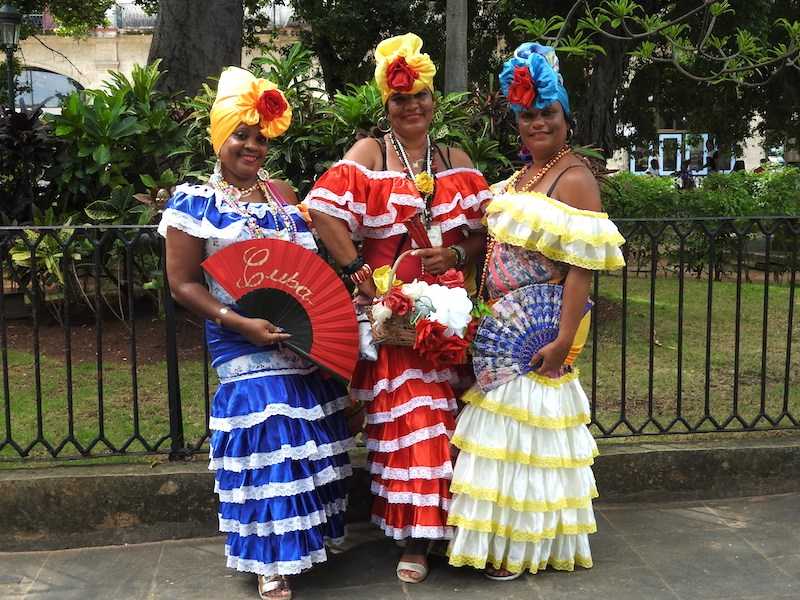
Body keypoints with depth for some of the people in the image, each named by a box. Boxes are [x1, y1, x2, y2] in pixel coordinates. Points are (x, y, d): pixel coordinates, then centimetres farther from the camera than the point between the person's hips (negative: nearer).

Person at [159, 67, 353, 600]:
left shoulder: (282, 193, 12)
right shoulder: (196, 203, -4)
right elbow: (184, 284, -8)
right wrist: (238, 323, -19)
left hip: (310, 341, 6)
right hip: (250, 349, -6)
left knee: (310, 440, 12)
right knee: (268, 441, -8)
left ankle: (308, 534, 31)